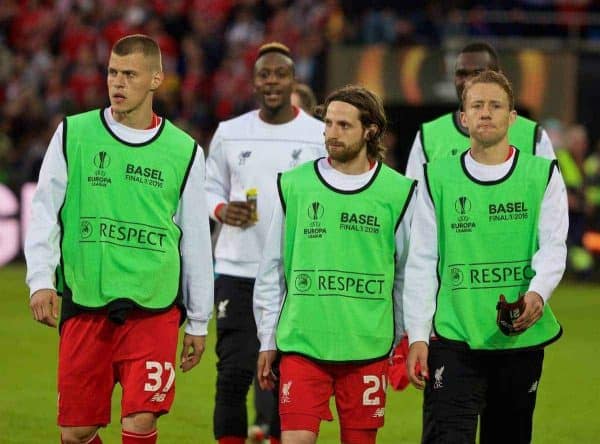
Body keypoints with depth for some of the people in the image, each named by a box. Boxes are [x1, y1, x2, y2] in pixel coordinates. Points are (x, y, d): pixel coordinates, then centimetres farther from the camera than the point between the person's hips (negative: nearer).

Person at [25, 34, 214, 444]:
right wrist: (40, 279, -12)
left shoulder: (184, 152, 6)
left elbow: (196, 240, 12)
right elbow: (44, 211, 3)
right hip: (83, 303, 1)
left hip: (154, 308, -1)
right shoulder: (73, 134, 5)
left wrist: (199, 321, 13)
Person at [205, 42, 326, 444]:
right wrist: (221, 210, -5)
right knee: (233, 375, -6)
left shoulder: (320, 136, 2)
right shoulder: (230, 133, 7)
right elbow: (210, 188, 15)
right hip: (237, 271, 1)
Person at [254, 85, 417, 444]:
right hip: (301, 343, 0)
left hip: (367, 348, 0)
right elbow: (272, 269, 10)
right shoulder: (294, 186, 4)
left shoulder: (398, 192, 2)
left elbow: (409, 275, 10)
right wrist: (268, 341, 8)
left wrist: (399, 341, 11)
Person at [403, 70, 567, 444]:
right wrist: (417, 336, -3)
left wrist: (537, 293, -25)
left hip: (522, 338, 1)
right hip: (453, 338, -1)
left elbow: (553, 247, -4)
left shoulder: (543, 175, 5)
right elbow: (421, 262, 5)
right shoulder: (438, 178, 6)